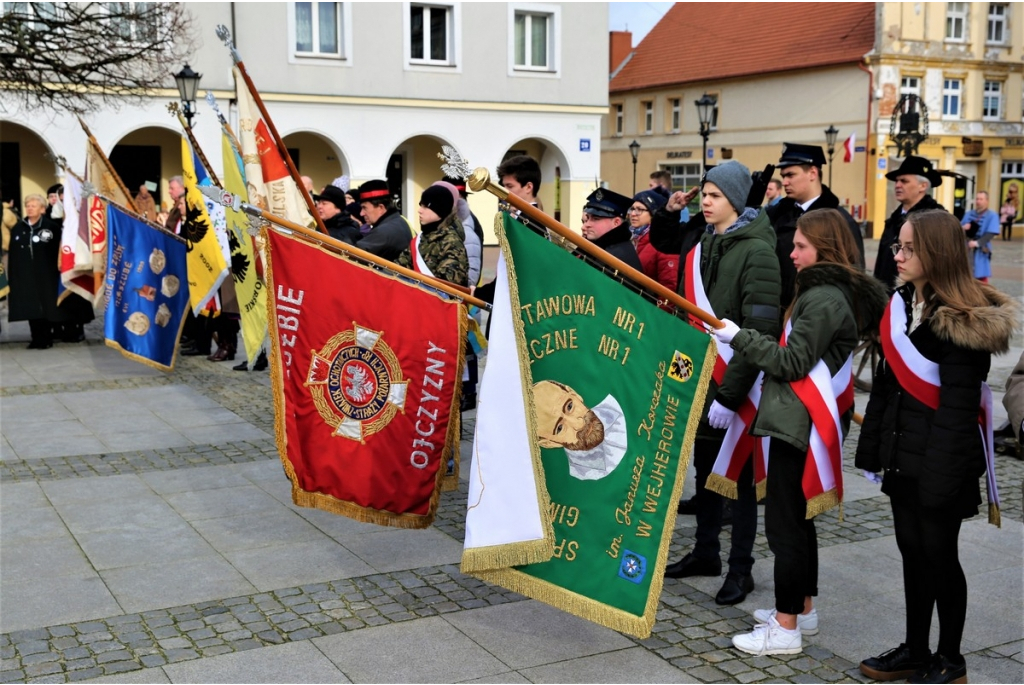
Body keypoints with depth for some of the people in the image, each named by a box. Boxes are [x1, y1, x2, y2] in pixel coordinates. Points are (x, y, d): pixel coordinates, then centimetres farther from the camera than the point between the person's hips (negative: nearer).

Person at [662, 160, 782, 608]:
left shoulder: (756, 252, -15)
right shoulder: (701, 246, 9)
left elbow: (760, 332, -21)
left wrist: (731, 394, -22)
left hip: (736, 386, -7)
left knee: (739, 475, 5)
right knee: (704, 468, 16)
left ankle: (741, 568, 18)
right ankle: (705, 552, 30)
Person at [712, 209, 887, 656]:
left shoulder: (824, 298, -16)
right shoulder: (836, 292, 15)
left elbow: (793, 361, -19)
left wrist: (739, 337, -14)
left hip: (798, 422, -11)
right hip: (802, 420, 11)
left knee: (784, 523, -5)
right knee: (798, 518, 18)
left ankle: (786, 629, 2)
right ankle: (803, 609, 30)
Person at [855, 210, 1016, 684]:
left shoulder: (960, 322, -17)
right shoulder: (900, 304, 6)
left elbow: (958, 406, -20)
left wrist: (939, 475, -21)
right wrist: (871, 448, 11)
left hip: (939, 460, -7)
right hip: (903, 453, 7)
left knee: (939, 556, 6)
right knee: (912, 551, 16)